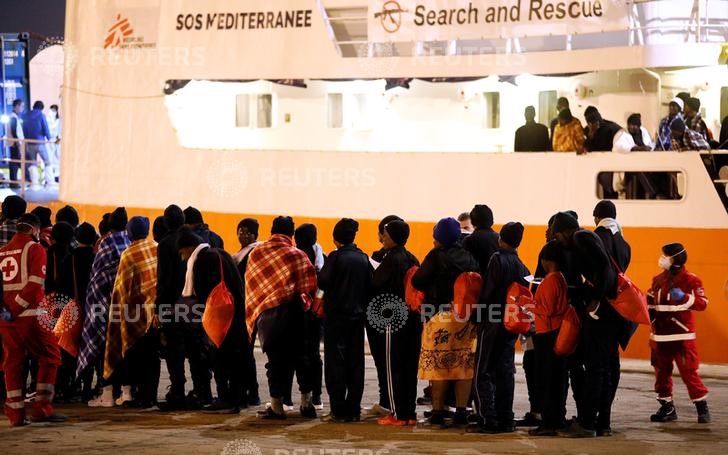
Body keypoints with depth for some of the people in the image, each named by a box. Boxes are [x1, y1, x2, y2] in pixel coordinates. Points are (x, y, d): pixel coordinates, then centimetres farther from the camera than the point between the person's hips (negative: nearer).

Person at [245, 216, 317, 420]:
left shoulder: (255, 254, 1)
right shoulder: (298, 255, -4)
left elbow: (249, 284, 7)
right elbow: (311, 284, -4)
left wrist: (254, 313, 16)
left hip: (266, 312, 1)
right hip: (293, 309, 0)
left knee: (275, 359, 4)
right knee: (300, 356, 10)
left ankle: (276, 406, 5)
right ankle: (306, 402, 13)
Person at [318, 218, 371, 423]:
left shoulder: (336, 257, -12)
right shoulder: (363, 258, 4)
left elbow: (323, 282, -15)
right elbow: (370, 286, 6)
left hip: (336, 315, -5)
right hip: (357, 315, 5)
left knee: (335, 362, 0)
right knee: (355, 363, 10)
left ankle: (338, 411, -3)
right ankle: (353, 409, 11)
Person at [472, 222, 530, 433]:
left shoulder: (498, 259, -12)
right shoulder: (523, 267, 8)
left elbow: (488, 291, -16)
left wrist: (476, 317, -10)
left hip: (492, 323, -6)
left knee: (483, 373, -2)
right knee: (505, 372, 12)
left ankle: (488, 419, -10)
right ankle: (505, 419, 12)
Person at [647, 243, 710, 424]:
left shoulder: (691, 280, -8)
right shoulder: (658, 280, 10)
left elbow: (703, 303, -15)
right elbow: (651, 301, 23)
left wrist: (684, 297, -29)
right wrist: (649, 314, 6)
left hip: (682, 335, -6)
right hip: (660, 335, 6)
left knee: (688, 371, -7)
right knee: (661, 371, 8)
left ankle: (702, 407, 3)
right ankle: (666, 407, 18)